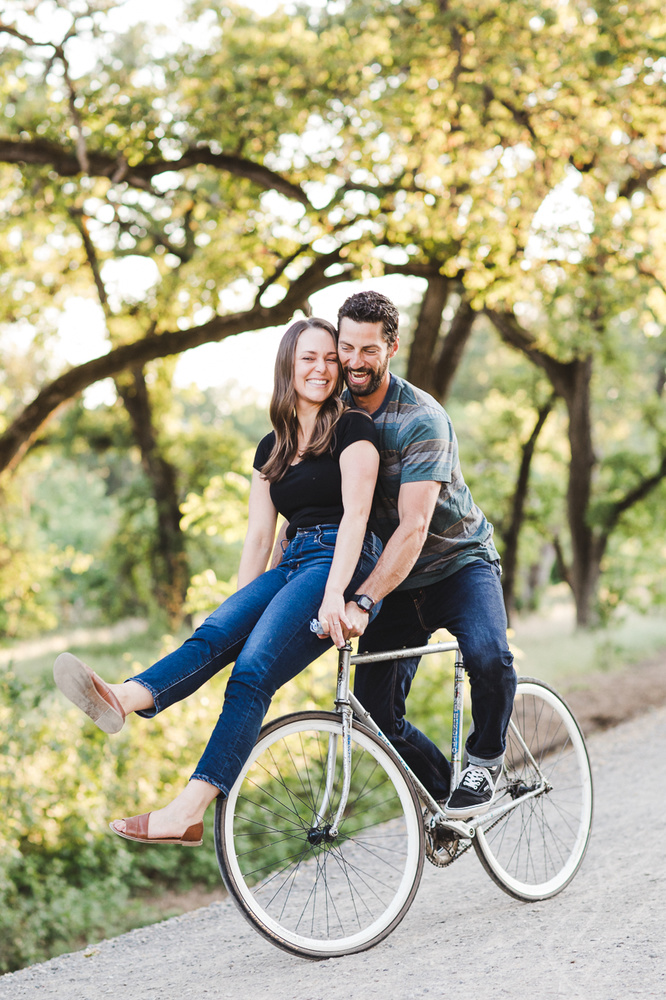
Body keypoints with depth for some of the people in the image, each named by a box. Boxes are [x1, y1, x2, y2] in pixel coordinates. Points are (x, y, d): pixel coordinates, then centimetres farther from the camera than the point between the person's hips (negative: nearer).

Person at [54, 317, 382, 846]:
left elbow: (356, 512, -12)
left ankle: (189, 809, -33)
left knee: (252, 670, -23)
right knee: (215, 633, -22)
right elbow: (259, 535, 19)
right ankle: (124, 698, -47)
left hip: (341, 565, -7)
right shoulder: (272, 448, 19)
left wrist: (335, 594, -24)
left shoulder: (352, 428, 0)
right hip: (292, 565, 7)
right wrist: (243, 608, 14)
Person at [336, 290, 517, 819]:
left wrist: (364, 604, -42)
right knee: (377, 712, -9)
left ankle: (485, 761, -5)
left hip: (460, 562, -5)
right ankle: (444, 793, 16)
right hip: (400, 582, 5)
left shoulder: (421, 420, -23)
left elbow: (413, 528, -31)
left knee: (488, 657, -33)